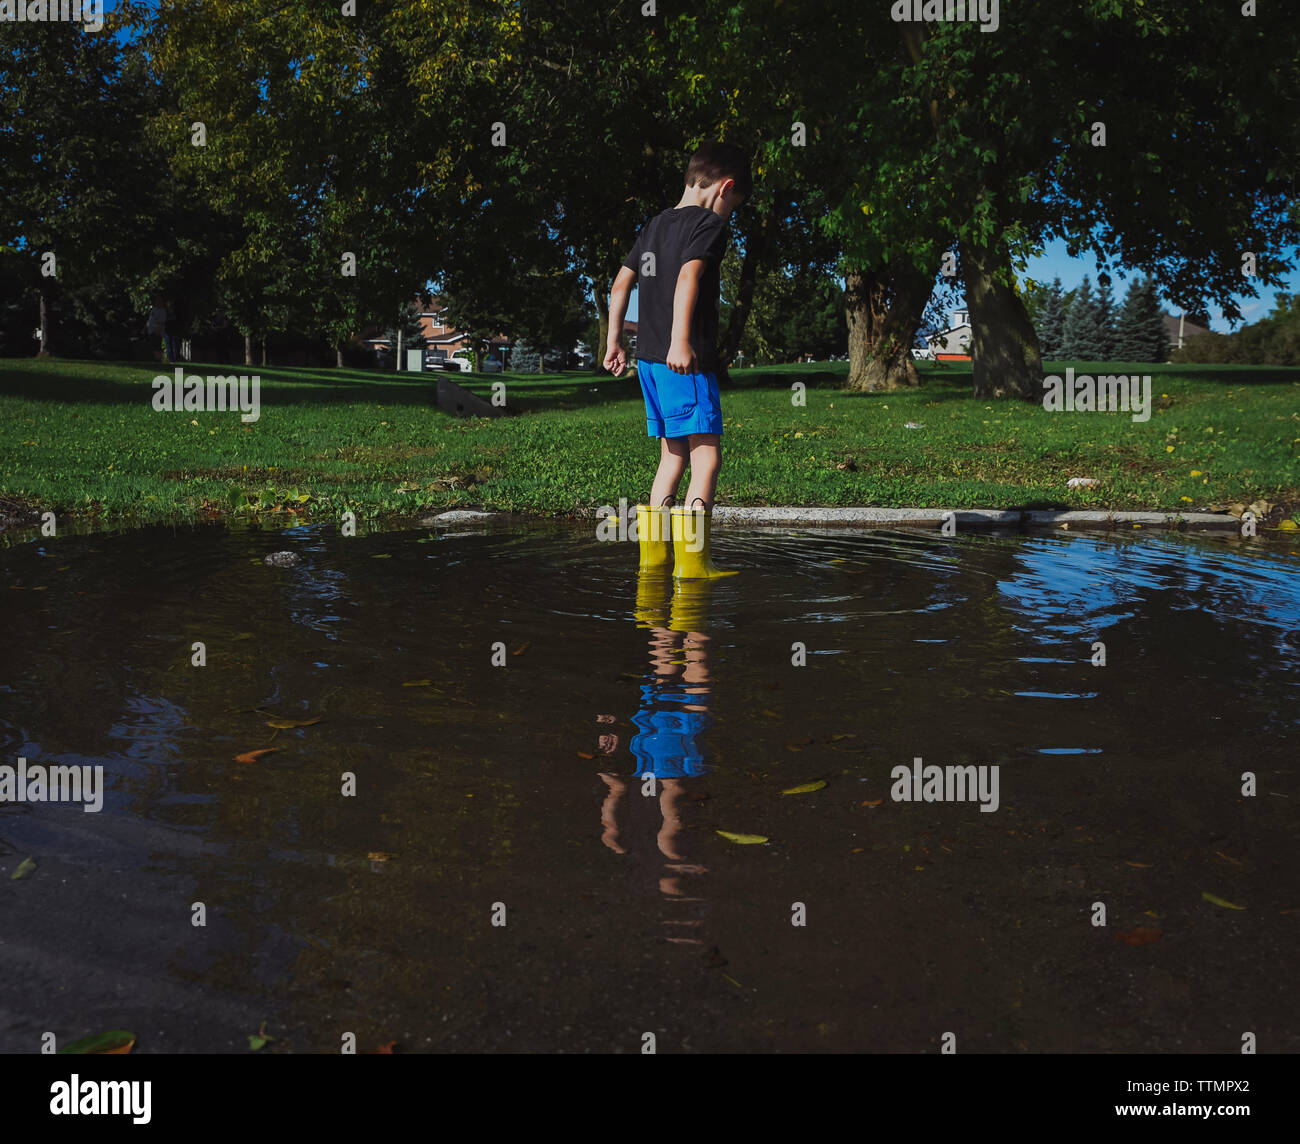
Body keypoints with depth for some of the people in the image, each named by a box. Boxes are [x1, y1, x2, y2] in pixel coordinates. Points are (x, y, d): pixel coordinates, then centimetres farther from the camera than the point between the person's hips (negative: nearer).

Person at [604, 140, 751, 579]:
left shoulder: (654, 225, 19)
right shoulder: (709, 223, -5)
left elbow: (621, 284, 21)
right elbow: (688, 277, -21)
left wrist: (614, 341, 25)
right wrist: (681, 341, -29)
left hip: (648, 359, 8)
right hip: (687, 361, -8)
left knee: (673, 455, 15)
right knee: (707, 453, -6)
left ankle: (653, 552, 15)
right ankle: (692, 559, -11)